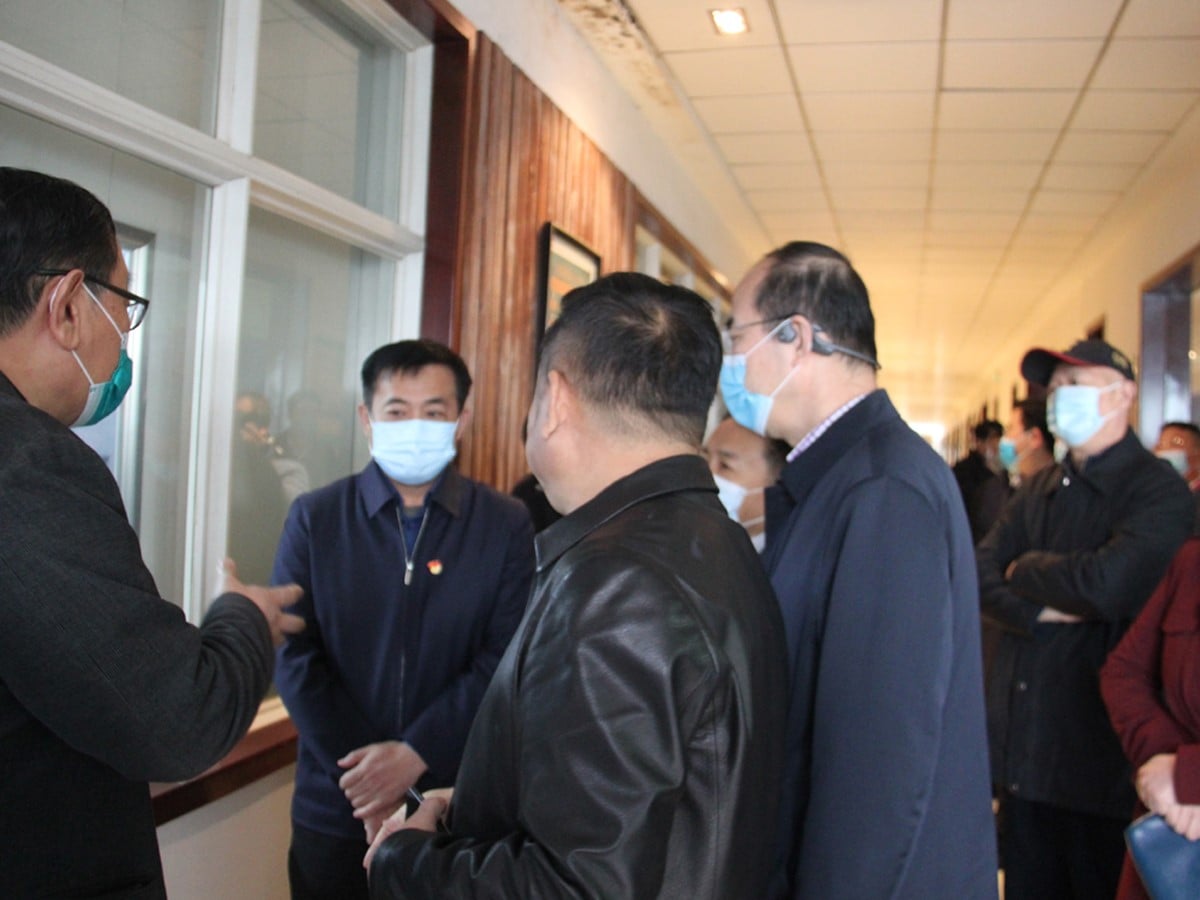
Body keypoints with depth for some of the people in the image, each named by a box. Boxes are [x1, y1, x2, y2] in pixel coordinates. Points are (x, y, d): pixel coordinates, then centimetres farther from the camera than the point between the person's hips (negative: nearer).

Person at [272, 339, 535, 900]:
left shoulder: (507, 526, -4)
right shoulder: (314, 518, -1)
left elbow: (502, 662, -8)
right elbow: (296, 658, -5)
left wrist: (415, 754, -17)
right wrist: (368, 777, -12)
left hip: (460, 807, 0)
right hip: (336, 811, 1)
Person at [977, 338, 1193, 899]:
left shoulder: (1158, 489, -10)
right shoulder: (1038, 491, 10)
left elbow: (1107, 583, -26)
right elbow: (978, 575, 1)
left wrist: (1024, 570, -8)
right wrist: (1041, 611, -18)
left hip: (1099, 762, -6)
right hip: (1023, 749, 6)